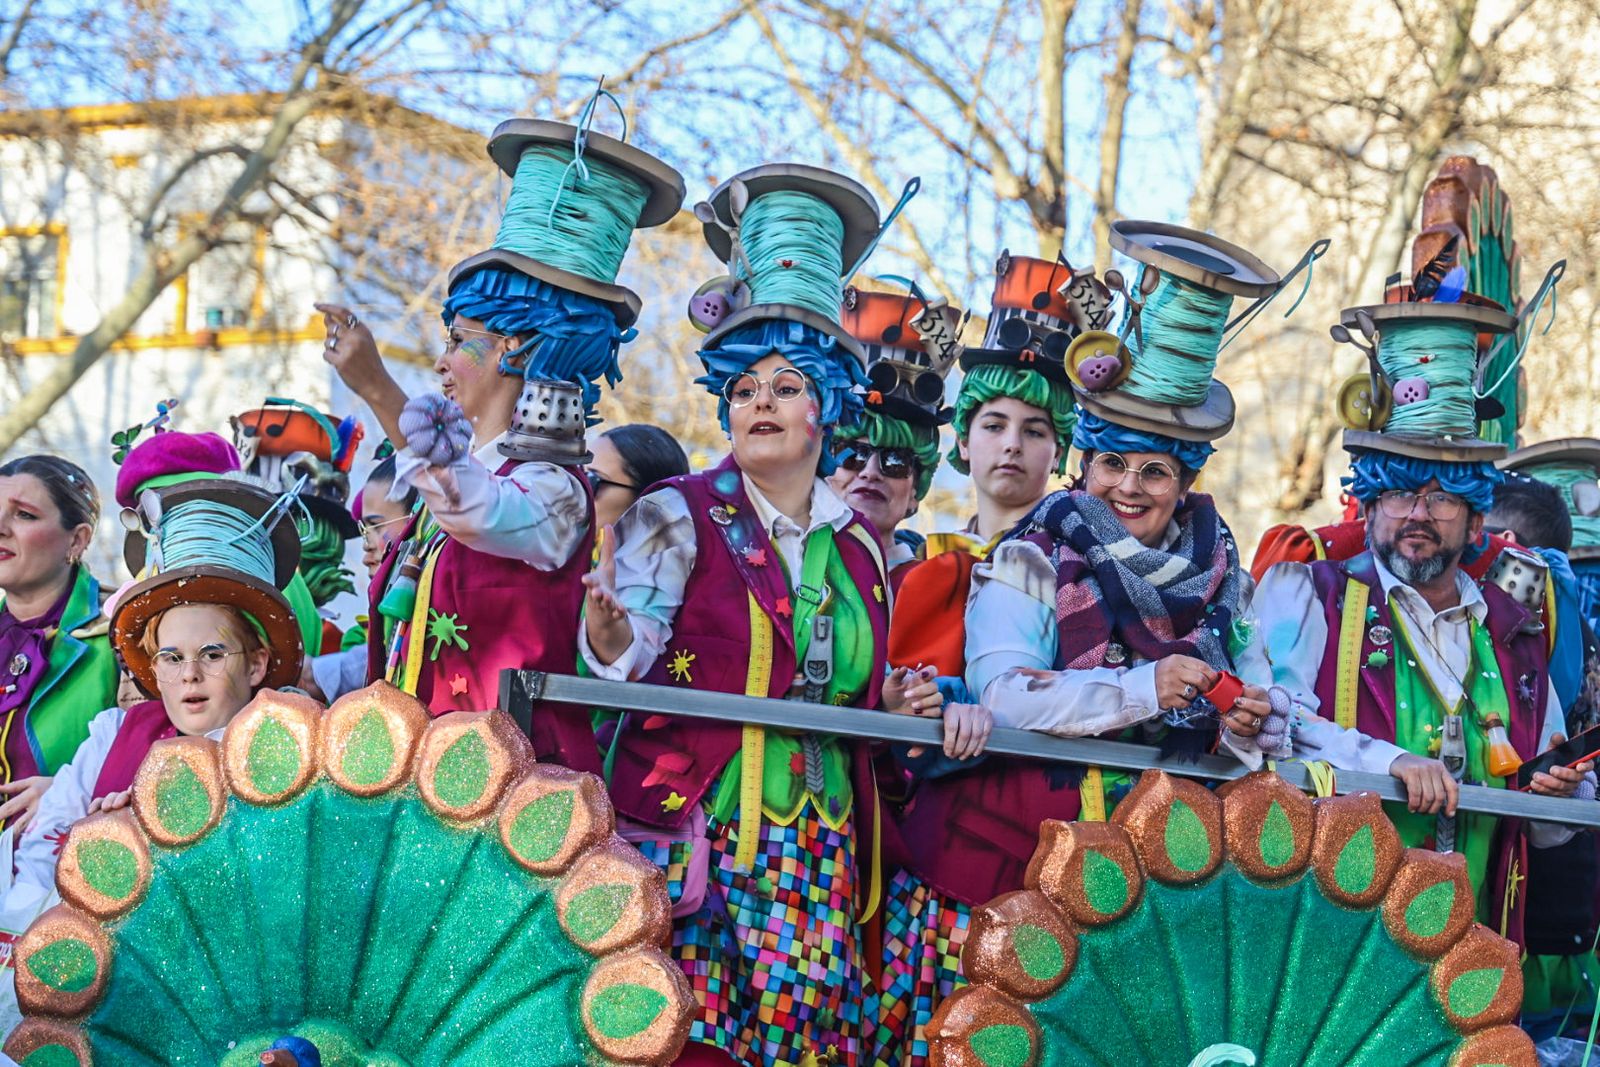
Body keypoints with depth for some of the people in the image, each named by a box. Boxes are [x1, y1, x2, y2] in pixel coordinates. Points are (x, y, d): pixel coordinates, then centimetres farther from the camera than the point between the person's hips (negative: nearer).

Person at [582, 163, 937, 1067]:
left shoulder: (860, 548, 13)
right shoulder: (677, 517, -1)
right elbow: (636, 649, -15)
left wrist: (895, 700, 6)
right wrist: (613, 640, -36)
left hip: (820, 849, 4)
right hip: (694, 829, -4)